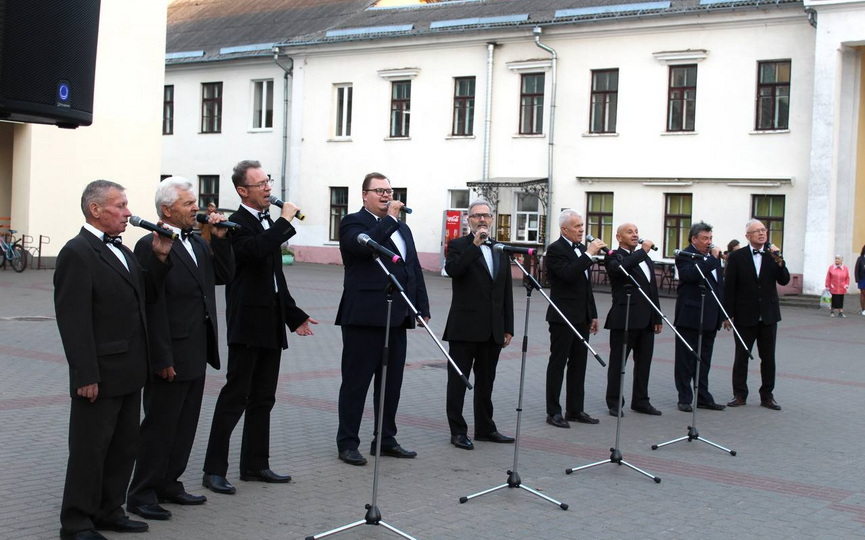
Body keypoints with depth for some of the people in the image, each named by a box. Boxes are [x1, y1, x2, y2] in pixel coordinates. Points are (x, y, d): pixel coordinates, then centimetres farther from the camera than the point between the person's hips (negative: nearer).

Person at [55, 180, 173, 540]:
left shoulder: (120, 250, 14)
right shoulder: (77, 253, -14)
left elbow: (145, 296, 17)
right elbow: (73, 320, -19)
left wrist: (160, 258, 3)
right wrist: (86, 375, -22)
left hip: (129, 372, 9)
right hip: (100, 375, -9)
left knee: (124, 447, 16)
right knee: (89, 450, 2)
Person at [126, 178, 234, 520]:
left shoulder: (197, 242, 11)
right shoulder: (152, 246, -15)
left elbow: (224, 276, 14)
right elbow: (154, 307, -18)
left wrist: (220, 240, 0)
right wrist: (163, 359, -20)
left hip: (196, 355, 8)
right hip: (170, 357, -8)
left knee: (184, 426, 16)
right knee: (159, 426, 1)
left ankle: (169, 485, 28)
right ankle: (142, 494, 12)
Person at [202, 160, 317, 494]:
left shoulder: (268, 223, 16)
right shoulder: (237, 224, -11)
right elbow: (257, 249, -33)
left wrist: (294, 314, 24)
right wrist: (285, 221, -21)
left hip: (271, 323, 9)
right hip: (248, 323, -9)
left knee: (263, 398, 13)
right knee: (235, 395, -7)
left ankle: (255, 464, 21)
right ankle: (214, 470, -1)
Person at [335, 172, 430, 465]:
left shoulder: (402, 227, 19)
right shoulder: (353, 222, -3)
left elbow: (415, 269, 18)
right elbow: (364, 246, -25)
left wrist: (423, 307, 11)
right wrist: (390, 218, -16)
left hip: (396, 318, 7)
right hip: (364, 317, -7)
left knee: (391, 383, 12)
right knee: (356, 382, 1)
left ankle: (386, 440, 23)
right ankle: (347, 443, 8)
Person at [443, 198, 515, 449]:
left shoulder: (501, 250, 14)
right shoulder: (459, 245, -1)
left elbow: (507, 292, 14)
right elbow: (452, 269, -23)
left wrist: (508, 327, 11)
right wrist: (475, 244, -23)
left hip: (492, 329, 5)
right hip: (464, 327, -5)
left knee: (486, 381, 14)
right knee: (458, 380, 2)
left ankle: (485, 428, 23)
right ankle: (458, 431, 8)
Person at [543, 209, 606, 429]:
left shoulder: (582, 248, 15)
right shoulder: (555, 250, -10)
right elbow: (568, 274, -27)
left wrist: (593, 314, 17)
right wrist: (589, 254, -24)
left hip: (581, 317, 8)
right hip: (563, 317, -8)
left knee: (578, 364, 11)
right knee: (558, 363, -1)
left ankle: (575, 410, 18)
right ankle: (553, 412, 4)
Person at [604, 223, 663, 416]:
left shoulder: (646, 258, 20)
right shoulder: (614, 257, -3)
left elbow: (653, 289, 21)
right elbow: (620, 268, -28)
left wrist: (657, 318, 17)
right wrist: (642, 251, -20)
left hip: (646, 319, 7)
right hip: (624, 318, -7)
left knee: (644, 362, 10)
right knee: (618, 362, 1)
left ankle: (640, 401, 19)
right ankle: (614, 402, 8)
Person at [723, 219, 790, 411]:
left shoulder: (773, 254, 3)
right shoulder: (737, 257, -4)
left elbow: (784, 281, -3)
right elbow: (729, 287, -3)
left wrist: (779, 261, -18)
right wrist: (729, 314, -6)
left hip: (768, 315, 2)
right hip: (745, 316, -2)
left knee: (768, 357, 7)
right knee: (741, 357, 5)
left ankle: (767, 395, 16)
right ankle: (739, 394, 14)